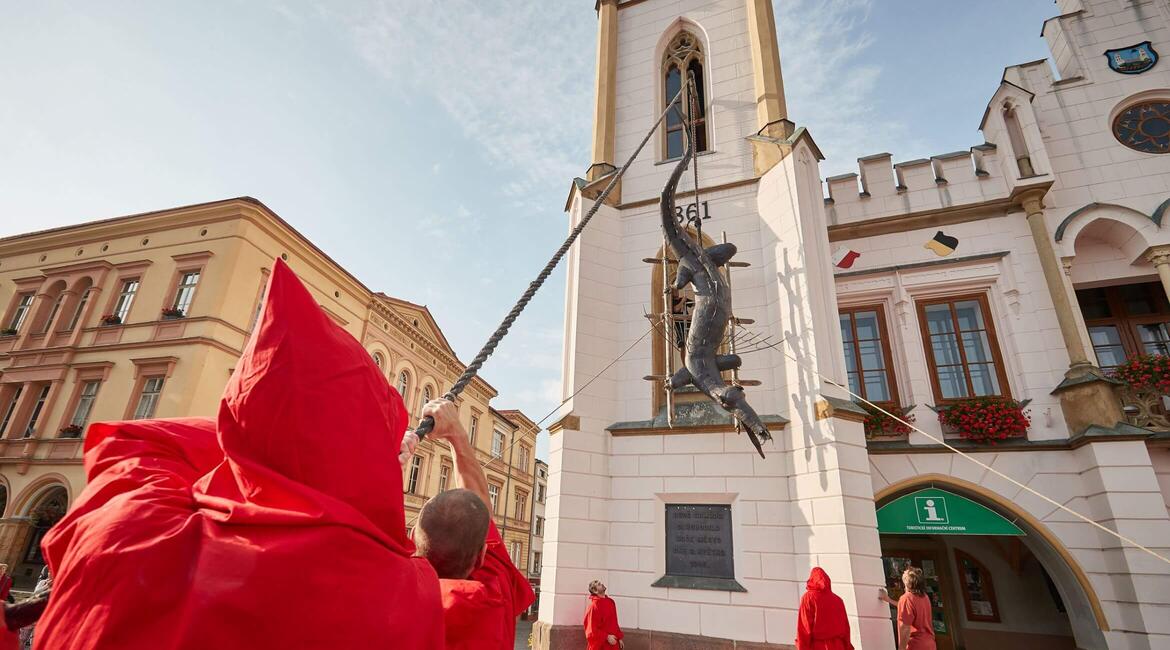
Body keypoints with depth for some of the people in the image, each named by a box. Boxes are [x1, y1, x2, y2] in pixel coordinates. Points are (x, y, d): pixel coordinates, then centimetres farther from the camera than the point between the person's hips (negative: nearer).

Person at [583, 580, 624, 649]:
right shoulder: (593, 605, -17)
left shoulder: (610, 602, 7)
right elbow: (592, 629, -19)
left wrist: (619, 637, 13)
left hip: (612, 644, 7)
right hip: (599, 645, -7)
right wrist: (607, 637, -22)